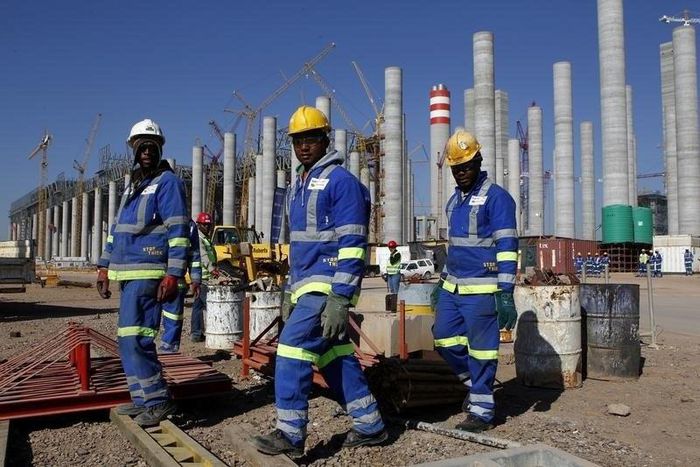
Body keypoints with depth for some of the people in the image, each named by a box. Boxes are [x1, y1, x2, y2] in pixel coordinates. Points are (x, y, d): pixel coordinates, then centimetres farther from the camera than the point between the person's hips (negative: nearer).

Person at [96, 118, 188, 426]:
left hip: (148, 274, -9)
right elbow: (117, 229, 25)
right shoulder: (132, 186, 21)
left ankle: (157, 401, -3)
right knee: (130, 339, 12)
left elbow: (178, 231, -15)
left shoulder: (167, 182, -6)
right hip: (129, 274, 9)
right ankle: (144, 399, 22)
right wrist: (104, 266, 21)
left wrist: (173, 275, -21)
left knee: (133, 338, -12)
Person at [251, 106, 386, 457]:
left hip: (327, 286, -9)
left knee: (293, 348, -12)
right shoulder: (297, 187, 18)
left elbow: (352, 244, -17)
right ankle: (370, 425, 23)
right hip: (306, 285, 9)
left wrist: (340, 299, -23)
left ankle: (291, 434, -1)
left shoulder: (341, 181, -10)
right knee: (335, 355, 12)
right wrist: (290, 292, 20)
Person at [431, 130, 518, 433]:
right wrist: (443, 280, 23)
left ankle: (482, 411, 11)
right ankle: (475, 382, 30)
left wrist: (505, 292, -20)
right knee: (444, 336, 11)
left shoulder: (496, 197, -9)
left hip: (481, 289, -8)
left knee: (481, 348, -1)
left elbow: (507, 245, -15)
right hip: (453, 286, 8)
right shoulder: (454, 200, 16)